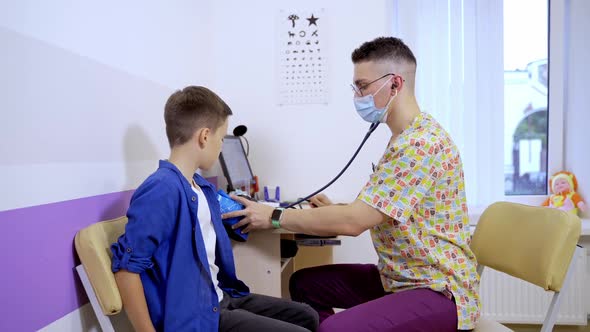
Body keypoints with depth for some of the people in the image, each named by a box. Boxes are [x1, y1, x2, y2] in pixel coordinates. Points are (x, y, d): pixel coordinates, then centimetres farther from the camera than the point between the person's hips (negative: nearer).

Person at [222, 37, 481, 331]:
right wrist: (337, 210, 3)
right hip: (400, 278, 10)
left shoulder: (421, 143, -23)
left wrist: (274, 217, -19)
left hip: (440, 290, -10)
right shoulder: (405, 139, 13)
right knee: (304, 283, 8)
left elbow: (354, 221, -27)